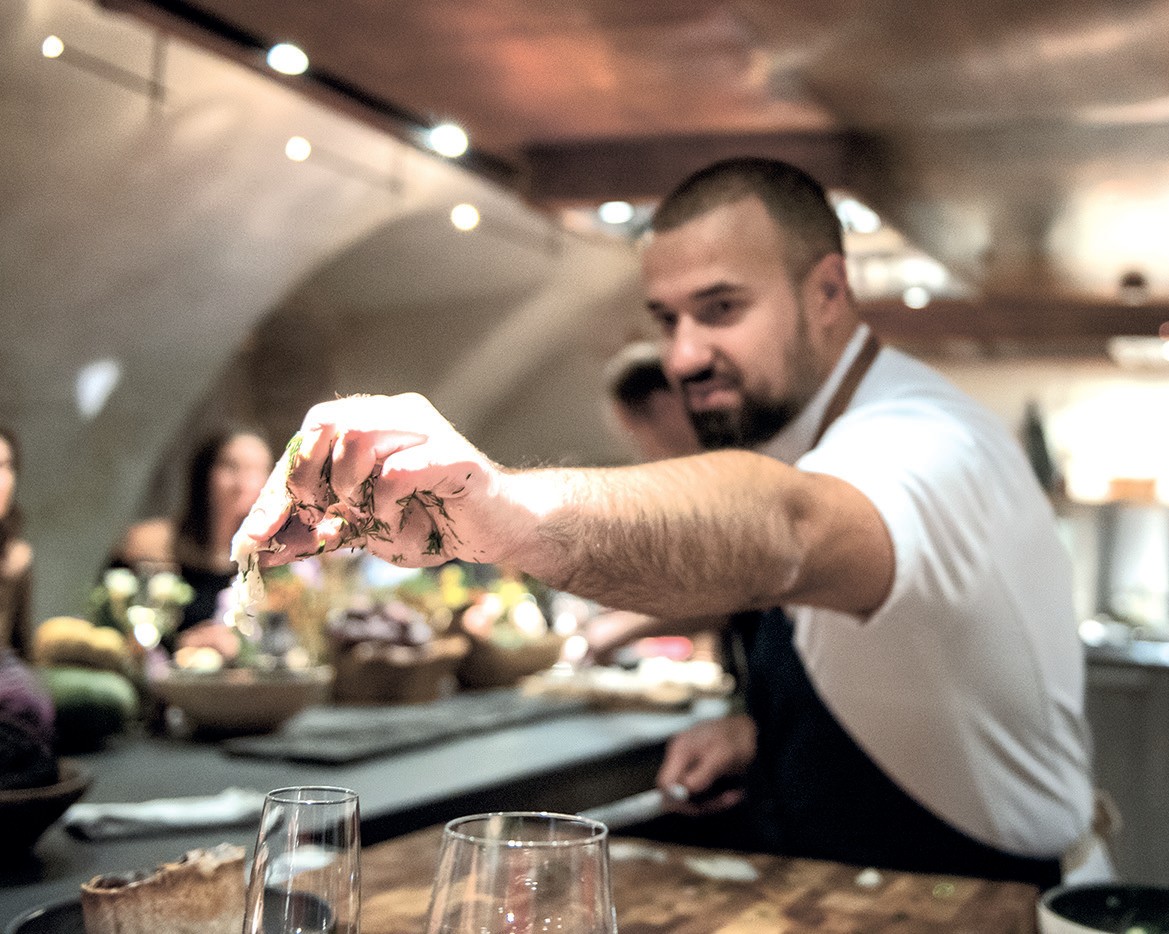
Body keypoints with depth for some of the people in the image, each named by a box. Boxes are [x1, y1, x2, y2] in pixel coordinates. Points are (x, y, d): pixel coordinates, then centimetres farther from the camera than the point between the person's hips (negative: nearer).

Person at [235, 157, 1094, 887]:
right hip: (795, 894, 7)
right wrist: (759, 725, -1)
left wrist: (510, 509, -63)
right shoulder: (783, 429, 6)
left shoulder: (928, 444, -24)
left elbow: (781, 530, -48)